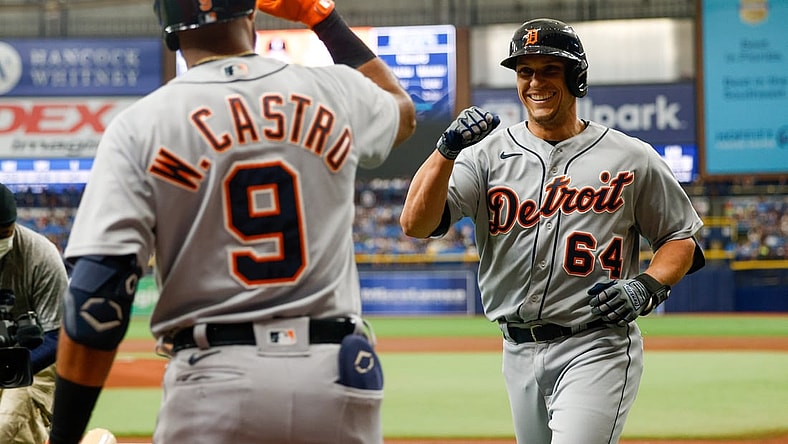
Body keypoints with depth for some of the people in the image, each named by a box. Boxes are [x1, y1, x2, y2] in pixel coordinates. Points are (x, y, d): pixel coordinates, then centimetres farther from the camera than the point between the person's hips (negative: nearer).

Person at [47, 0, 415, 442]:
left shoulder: (140, 126, -3)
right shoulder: (334, 91, 6)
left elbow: (96, 298, -11)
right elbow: (402, 110, 33)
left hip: (213, 377, -2)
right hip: (337, 373, 3)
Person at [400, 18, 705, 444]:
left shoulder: (631, 159, 0)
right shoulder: (489, 153, 3)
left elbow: (681, 238, 8)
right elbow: (415, 224, -9)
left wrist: (646, 287, -11)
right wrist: (447, 149, -23)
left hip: (597, 349, -4)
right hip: (519, 354, 4)